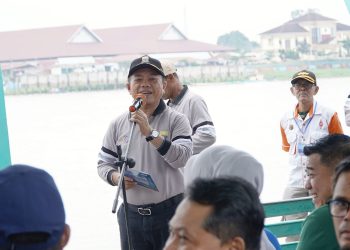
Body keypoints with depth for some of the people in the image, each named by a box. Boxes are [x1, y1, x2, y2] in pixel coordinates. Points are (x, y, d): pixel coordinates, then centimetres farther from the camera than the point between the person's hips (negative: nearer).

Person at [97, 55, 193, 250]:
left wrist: (150, 133, -23)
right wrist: (117, 178, -11)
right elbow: (104, 163, 11)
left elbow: (183, 158, -18)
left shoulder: (176, 120, -4)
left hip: (171, 212, -3)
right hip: (131, 214, 3)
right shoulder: (118, 124, 5)